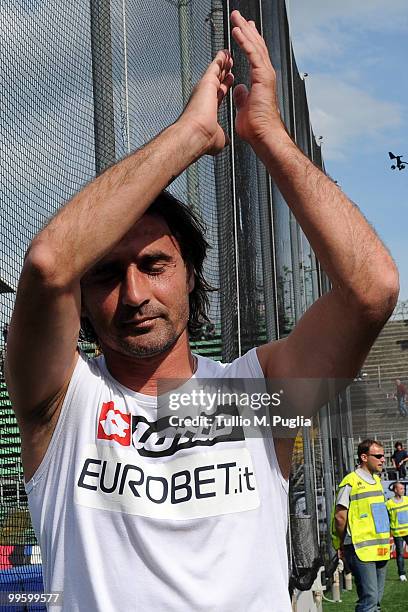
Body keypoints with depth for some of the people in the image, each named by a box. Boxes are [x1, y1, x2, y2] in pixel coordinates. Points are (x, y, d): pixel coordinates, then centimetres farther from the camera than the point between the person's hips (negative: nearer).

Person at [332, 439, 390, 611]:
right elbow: (340, 517, -10)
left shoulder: (377, 480, 15)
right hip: (361, 550, -8)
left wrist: (385, 538, 17)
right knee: (369, 598, -13)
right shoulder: (351, 481, -10)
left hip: (380, 550, 8)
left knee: (376, 598, 9)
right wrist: (344, 545, -1)